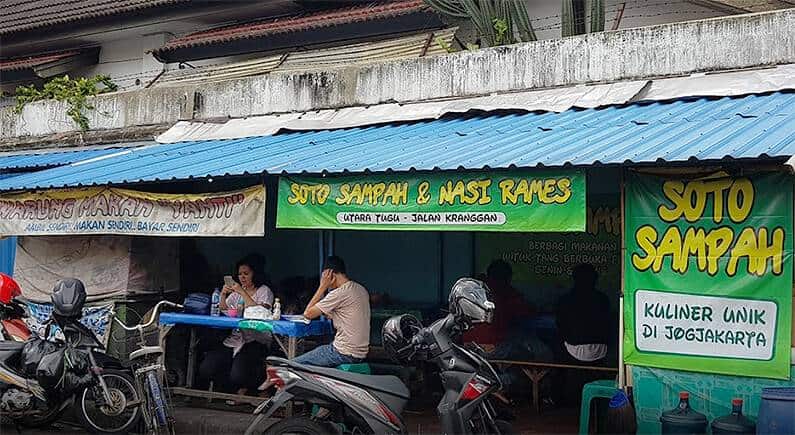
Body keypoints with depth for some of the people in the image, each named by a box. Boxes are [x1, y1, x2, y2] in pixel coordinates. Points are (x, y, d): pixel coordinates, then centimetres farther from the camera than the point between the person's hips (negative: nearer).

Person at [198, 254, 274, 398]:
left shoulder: (264, 291, 1)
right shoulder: (236, 292, 20)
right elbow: (223, 312, 18)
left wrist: (243, 293, -17)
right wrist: (223, 295, 0)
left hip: (256, 341, -6)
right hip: (235, 339, 6)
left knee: (238, 376, -28)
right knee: (206, 370, -14)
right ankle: (240, 388, 5)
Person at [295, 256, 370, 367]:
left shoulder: (339, 293, -18)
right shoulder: (361, 289, 8)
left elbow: (307, 314, -10)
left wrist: (322, 287, -7)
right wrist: (333, 316, 15)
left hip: (345, 354, -9)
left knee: (295, 364, -1)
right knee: (316, 350, 29)